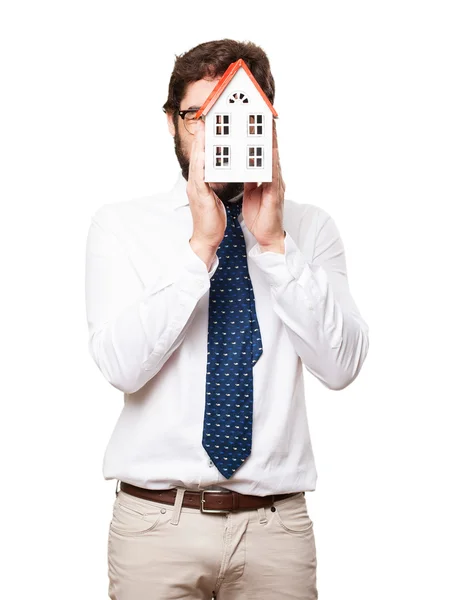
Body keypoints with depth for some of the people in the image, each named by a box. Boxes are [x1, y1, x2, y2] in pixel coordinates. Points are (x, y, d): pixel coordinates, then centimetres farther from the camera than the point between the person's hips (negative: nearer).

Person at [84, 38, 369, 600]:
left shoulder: (309, 228, 3)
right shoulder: (120, 224, 0)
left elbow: (341, 365, -8)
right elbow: (121, 365, -13)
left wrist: (274, 242, -15)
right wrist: (202, 244, -18)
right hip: (157, 522, -1)